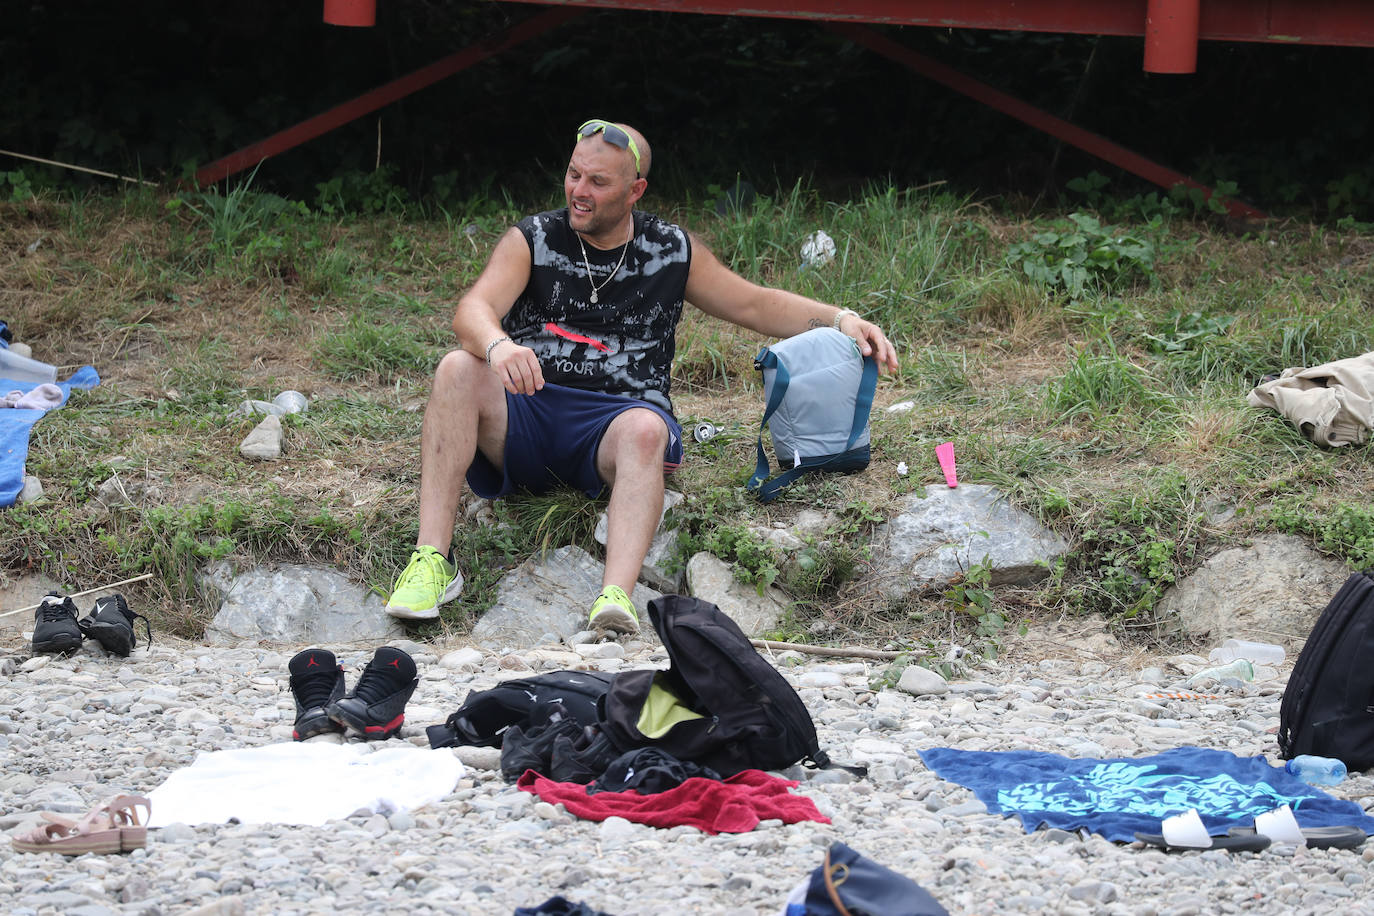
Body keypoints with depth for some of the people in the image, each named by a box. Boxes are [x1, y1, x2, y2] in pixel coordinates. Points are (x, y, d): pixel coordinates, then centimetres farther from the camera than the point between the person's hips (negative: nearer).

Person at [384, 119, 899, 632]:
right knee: (459, 369, -30)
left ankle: (616, 596, -57)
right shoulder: (532, 241, 6)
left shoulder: (672, 253, 13)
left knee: (645, 429, -36)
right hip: (526, 416, 0)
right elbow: (473, 310, -11)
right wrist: (496, 345, -36)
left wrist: (839, 319, 5)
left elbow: (756, 305, 21)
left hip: (613, 423, 0)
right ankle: (432, 561, -37)